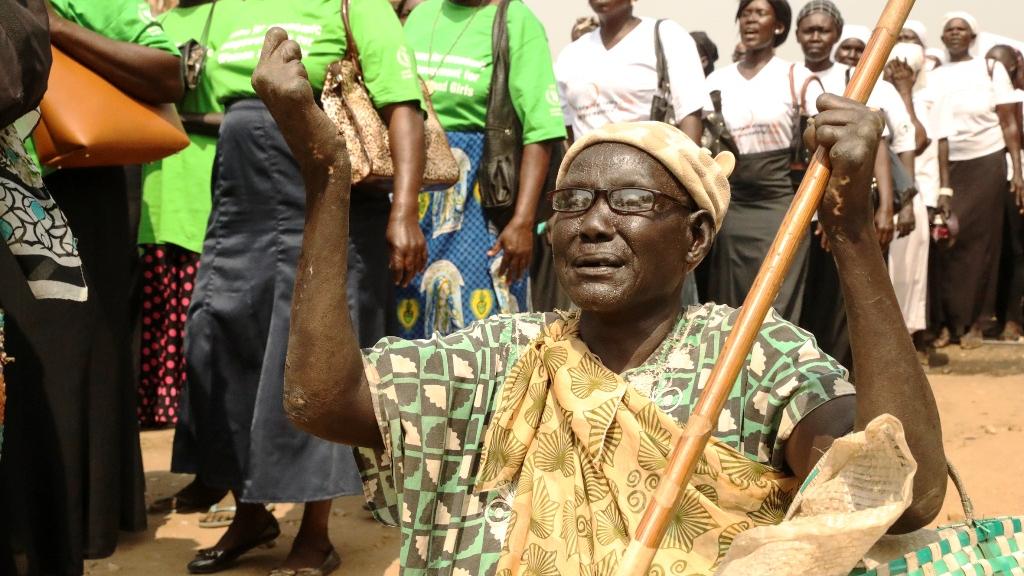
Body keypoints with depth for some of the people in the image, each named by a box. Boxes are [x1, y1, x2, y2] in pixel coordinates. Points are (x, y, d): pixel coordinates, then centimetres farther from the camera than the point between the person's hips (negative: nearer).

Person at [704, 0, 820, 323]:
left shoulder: (797, 78, -1)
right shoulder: (717, 81, 8)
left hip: (780, 206, -3)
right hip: (731, 207, 3)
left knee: (777, 314, -4)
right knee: (729, 311, 7)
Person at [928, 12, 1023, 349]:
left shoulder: (991, 69, 3)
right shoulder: (934, 77, 9)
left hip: (986, 164, -2)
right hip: (945, 167, 2)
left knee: (980, 242, 1)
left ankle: (976, 322, 8)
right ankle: (950, 320, 6)